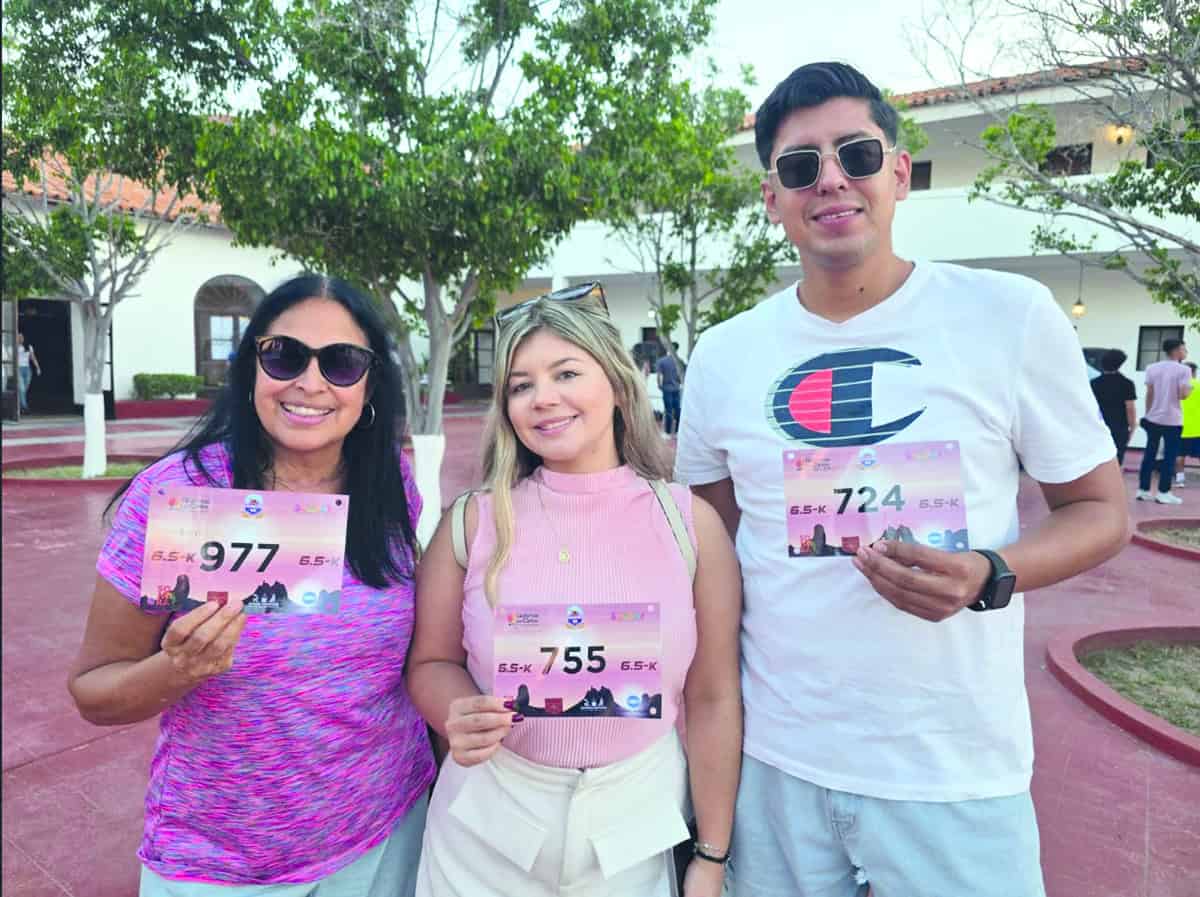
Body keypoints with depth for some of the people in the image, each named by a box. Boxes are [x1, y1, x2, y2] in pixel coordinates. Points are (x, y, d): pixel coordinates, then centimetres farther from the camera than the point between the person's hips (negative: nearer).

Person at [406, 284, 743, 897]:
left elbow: (713, 698, -5)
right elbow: (432, 663, 1)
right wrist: (459, 717, -21)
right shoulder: (473, 521, -9)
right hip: (486, 831, 1)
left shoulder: (690, 522, -10)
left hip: (633, 832, 0)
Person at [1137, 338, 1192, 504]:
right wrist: (1189, 390, 7)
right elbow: (1183, 395, -14)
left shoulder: (1152, 368, 6)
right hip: (1172, 420, -5)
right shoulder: (1183, 370, -8)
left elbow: (1149, 394, 5)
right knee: (1169, 457, 1)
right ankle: (1164, 493, 1)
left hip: (1153, 418, 5)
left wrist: (1147, 414, 11)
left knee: (1149, 454, 9)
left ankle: (1143, 490, 10)